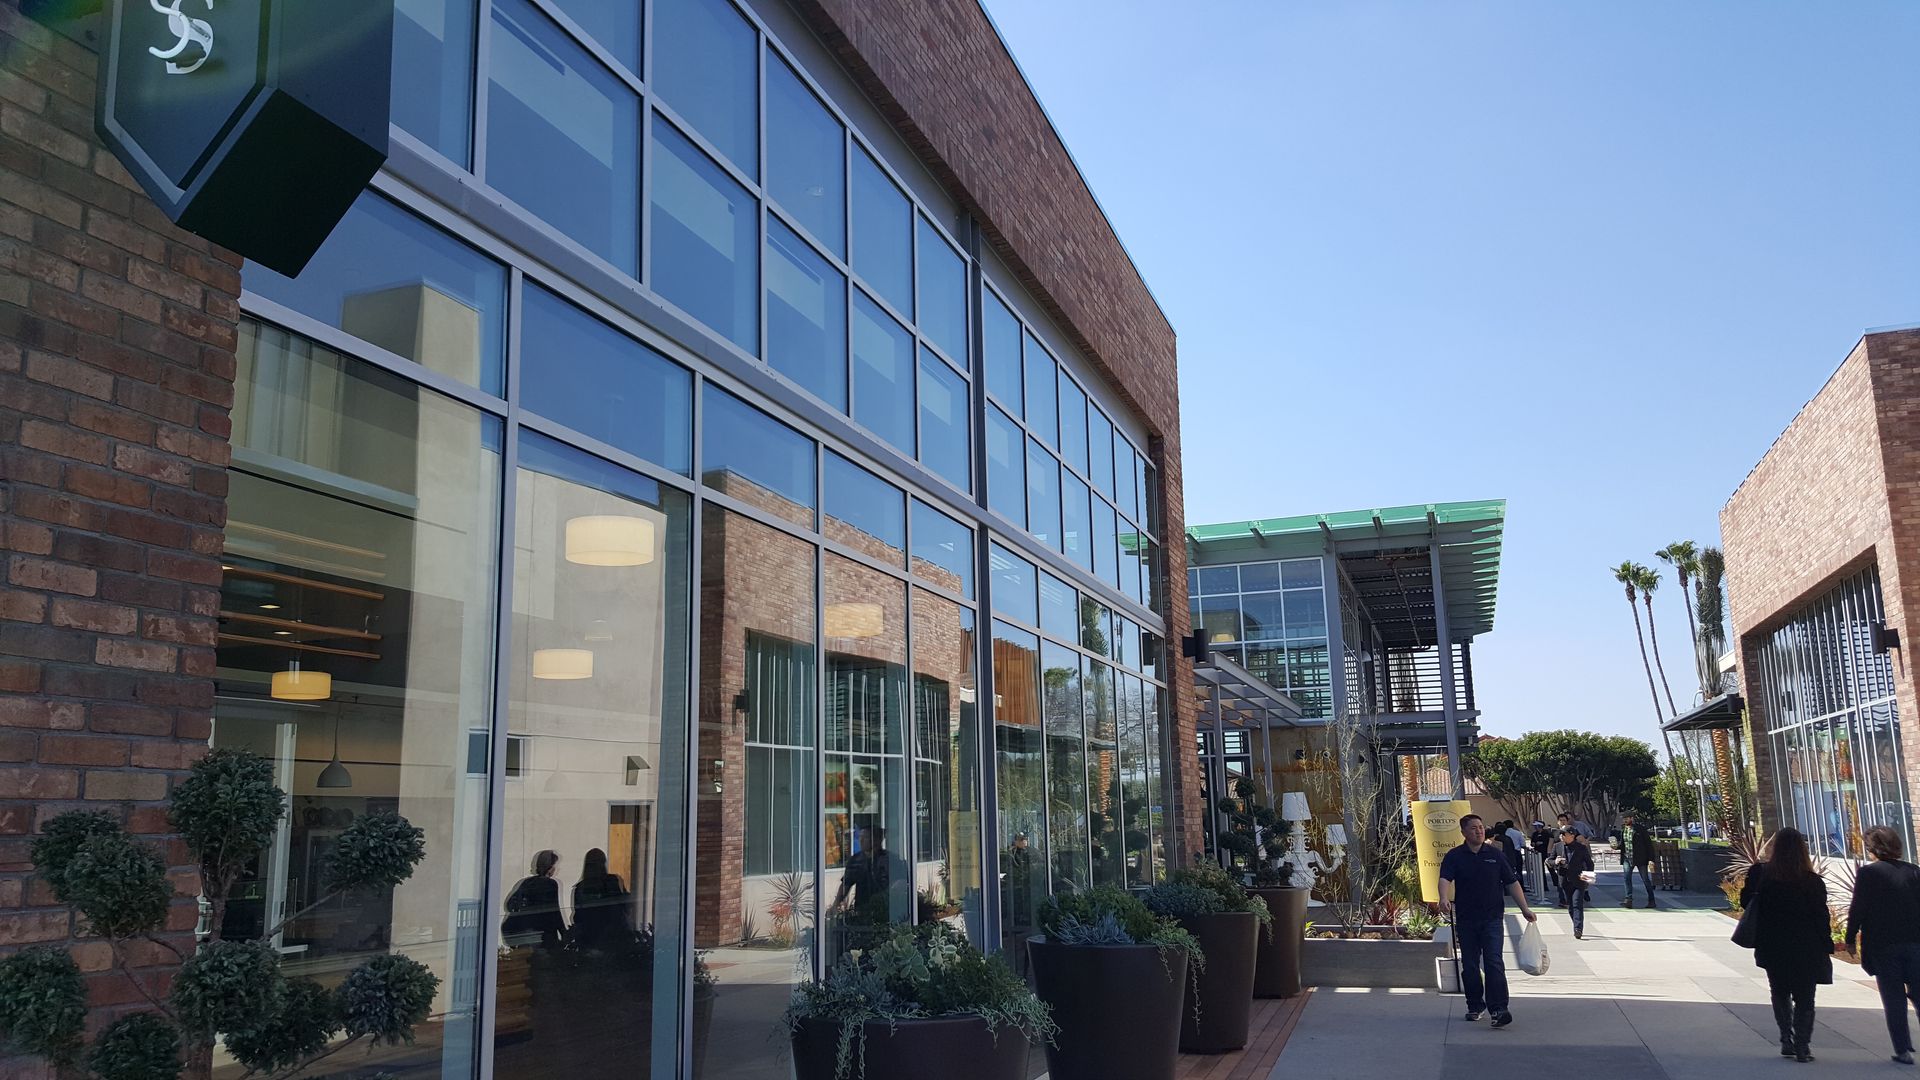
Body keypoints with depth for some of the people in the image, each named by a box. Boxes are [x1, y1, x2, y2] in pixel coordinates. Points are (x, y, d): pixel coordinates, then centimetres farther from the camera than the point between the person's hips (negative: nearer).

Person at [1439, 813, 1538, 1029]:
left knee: (1494, 963, -11)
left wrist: (1524, 908, 2)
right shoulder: (1454, 856, 1)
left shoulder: (1495, 855, 6)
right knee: (1469, 965, 8)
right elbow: (1445, 879, -14)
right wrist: (1444, 898, -34)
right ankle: (1475, 1006, 21)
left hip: (1492, 919, -1)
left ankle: (1499, 1009, -14)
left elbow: (1512, 882, 9)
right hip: (1465, 920, 1)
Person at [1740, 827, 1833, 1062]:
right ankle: (1802, 1047, 7)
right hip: (1806, 950, -1)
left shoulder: (1760, 873, -8)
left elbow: (1746, 902, 3)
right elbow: (1821, 917, -6)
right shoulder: (1813, 881, -11)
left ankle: (1787, 1041, 11)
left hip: (1772, 947, 1)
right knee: (1804, 999, 10)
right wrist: (1826, 947, 3)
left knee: (1780, 994, 18)